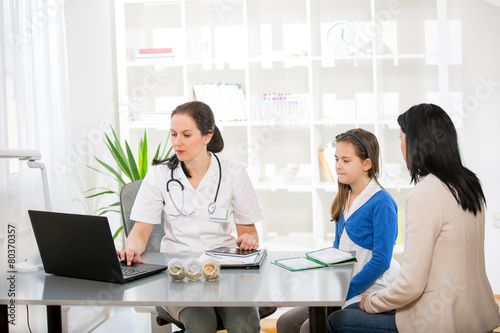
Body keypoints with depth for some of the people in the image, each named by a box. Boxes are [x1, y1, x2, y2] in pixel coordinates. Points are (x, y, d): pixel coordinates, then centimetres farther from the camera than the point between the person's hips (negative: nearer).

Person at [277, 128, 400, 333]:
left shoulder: (382, 203, -14)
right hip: (345, 286, 8)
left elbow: (381, 261, -18)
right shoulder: (344, 200, 12)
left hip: (371, 291, -8)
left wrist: (345, 293, -18)